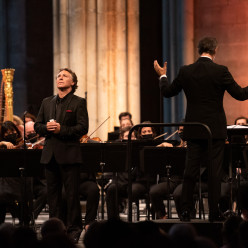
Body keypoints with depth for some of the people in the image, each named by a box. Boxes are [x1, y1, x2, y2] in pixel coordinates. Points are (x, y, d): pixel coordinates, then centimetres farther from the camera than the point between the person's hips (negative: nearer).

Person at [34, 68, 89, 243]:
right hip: (50, 154, 5)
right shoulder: (47, 102, 16)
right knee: (53, 194, 8)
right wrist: (46, 127, -9)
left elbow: (83, 128, -9)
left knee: (72, 194, -2)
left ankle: (74, 230, 4)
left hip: (69, 154, -5)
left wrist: (61, 129, -20)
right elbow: (37, 125, 14)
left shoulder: (79, 102, 0)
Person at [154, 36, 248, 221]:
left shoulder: (186, 72, -1)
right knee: (215, 171, 2)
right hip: (215, 129, -3)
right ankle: (214, 213, 3)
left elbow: (167, 92, 10)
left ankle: (186, 211, 9)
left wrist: (163, 76, 27)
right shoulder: (221, 71, -11)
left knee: (191, 170, 8)